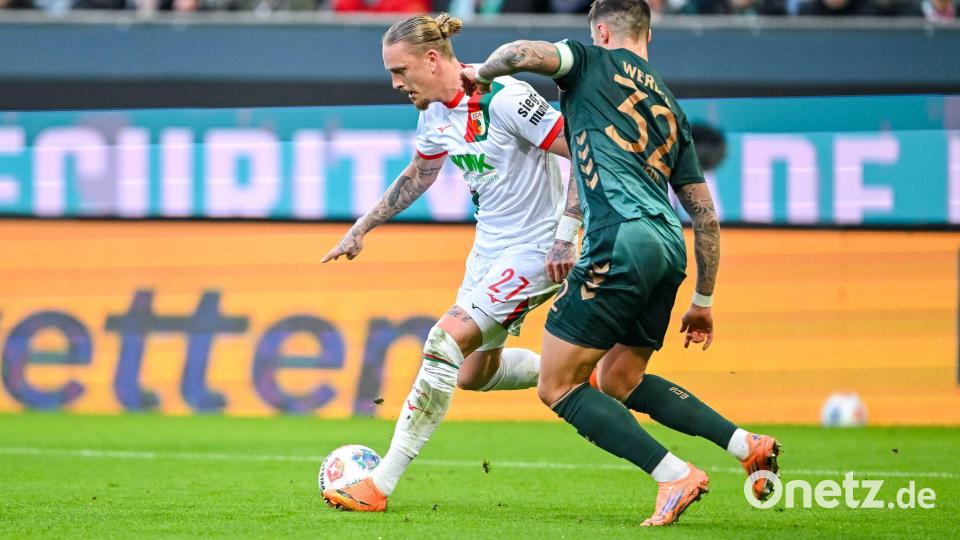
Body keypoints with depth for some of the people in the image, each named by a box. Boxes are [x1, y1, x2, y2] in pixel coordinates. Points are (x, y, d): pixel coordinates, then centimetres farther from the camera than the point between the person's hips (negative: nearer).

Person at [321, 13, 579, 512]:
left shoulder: (504, 99, -23)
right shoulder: (434, 113, 2)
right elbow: (418, 175, 22)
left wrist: (565, 233, -24)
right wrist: (362, 227, 20)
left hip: (536, 250, -9)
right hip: (490, 246, 9)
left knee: (446, 343, -18)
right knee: (473, 374, 13)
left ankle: (380, 486, -16)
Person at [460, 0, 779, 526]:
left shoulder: (596, 62, 8)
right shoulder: (670, 107, 25)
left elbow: (525, 53, -12)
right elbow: (705, 214, 24)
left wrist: (481, 72, 11)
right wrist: (703, 300, 31)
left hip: (619, 242, -8)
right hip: (669, 248, 8)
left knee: (558, 386, 1)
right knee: (618, 379, 24)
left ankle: (676, 475, -8)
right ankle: (747, 446, 15)